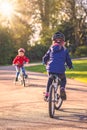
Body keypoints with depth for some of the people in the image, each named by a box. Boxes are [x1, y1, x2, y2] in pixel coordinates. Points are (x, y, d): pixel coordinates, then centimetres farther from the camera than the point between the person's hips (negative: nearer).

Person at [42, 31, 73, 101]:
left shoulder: (51, 49, 11)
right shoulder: (64, 50, 6)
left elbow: (44, 58, 15)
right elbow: (68, 60, 8)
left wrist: (46, 63, 37)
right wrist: (70, 66, 30)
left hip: (51, 69, 2)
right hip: (61, 70, -2)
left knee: (50, 80, 28)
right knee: (63, 80, 24)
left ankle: (47, 94, 22)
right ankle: (62, 88, -8)